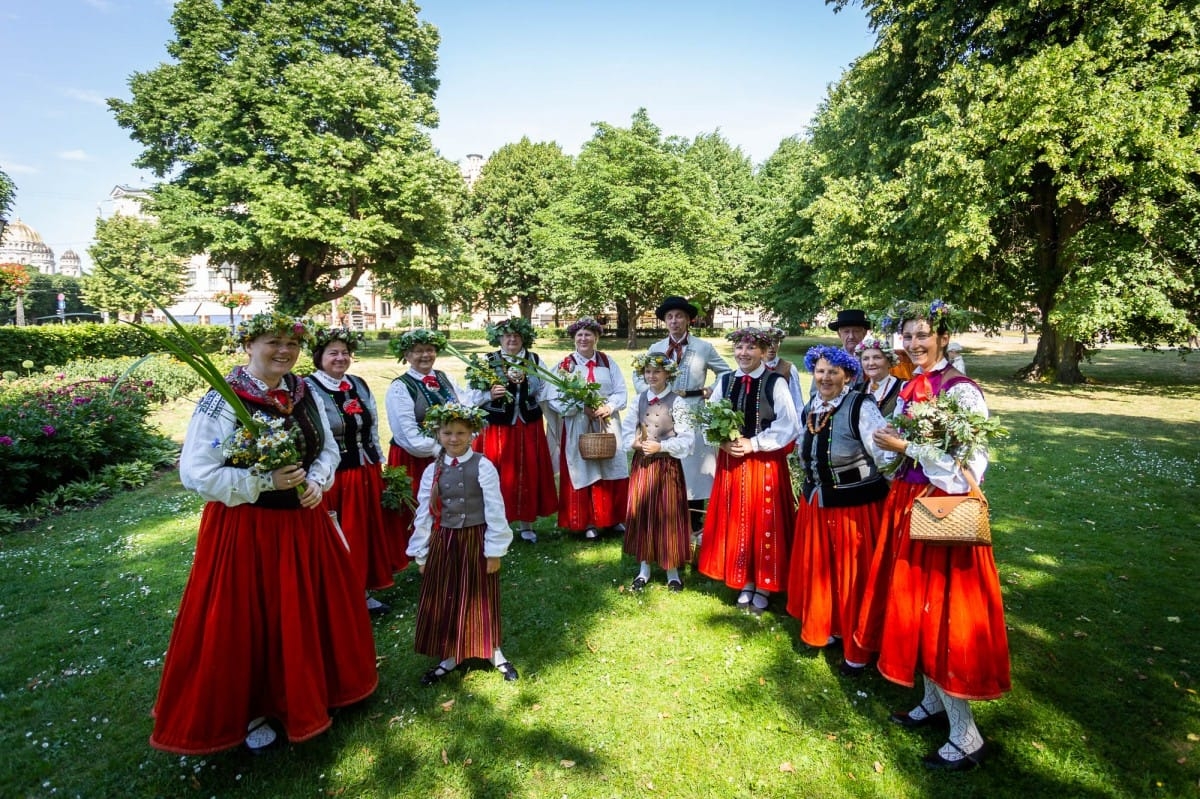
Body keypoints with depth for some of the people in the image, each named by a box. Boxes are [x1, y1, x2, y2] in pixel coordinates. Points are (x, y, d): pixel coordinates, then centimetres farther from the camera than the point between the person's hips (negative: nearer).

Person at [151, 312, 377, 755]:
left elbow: (328, 448, 11)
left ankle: (304, 695, 43)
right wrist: (266, 481, -22)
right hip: (245, 530, -6)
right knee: (248, 624, 9)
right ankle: (247, 712, 35)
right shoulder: (222, 401, -15)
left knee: (308, 613, 18)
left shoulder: (305, 393, 2)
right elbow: (196, 474, -18)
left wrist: (317, 481, -7)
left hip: (304, 523, 6)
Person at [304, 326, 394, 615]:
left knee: (367, 533, 16)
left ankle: (362, 593, 32)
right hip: (332, 478, -7)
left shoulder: (359, 385, 9)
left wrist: (379, 465, 14)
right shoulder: (308, 389, -12)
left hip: (366, 474, 7)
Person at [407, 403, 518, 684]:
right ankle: (450, 657, 33)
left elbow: (495, 510, -11)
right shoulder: (432, 472, 0)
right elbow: (424, 514, 4)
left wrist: (495, 550, -10)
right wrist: (421, 554, 7)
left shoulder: (483, 466, -11)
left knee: (481, 599, 10)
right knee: (444, 601, 13)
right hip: (443, 543, 3)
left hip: (475, 540, -3)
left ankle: (495, 653, 32)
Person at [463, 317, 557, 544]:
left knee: (529, 475, 10)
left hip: (529, 428, 3)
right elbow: (470, 395, -7)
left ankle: (527, 524, 25)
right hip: (497, 429, -3)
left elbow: (545, 392, 5)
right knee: (499, 478, 3)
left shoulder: (535, 360, 6)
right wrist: (490, 395, -24)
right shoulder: (487, 361, -3)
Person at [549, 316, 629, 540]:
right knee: (584, 473, 3)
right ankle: (588, 522, 15)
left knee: (613, 472, 7)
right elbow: (554, 398, -10)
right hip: (578, 427, -2)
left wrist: (607, 407, -18)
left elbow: (622, 392, 1)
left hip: (608, 424, 2)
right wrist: (583, 408, -20)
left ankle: (614, 518, 22)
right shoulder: (565, 364, -2)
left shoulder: (607, 361, 5)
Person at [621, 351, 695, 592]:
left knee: (668, 515, 4)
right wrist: (635, 443, -13)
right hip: (641, 463, 4)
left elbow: (687, 438, -12)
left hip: (667, 465, -4)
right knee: (640, 514, 10)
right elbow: (627, 429, 6)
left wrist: (661, 446, -21)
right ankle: (644, 569, 25)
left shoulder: (676, 402, -8)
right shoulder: (639, 399, 5)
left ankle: (672, 572, 20)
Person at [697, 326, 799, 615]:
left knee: (765, 525, 4)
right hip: (730, 461, 4)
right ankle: (745, 584, 26)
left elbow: (788, 426, -12)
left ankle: (763, 587, 20)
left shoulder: (776, 383, -7)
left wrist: (752, 444, -17)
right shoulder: (724, 381, 6)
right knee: (735, 523, 10)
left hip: (766, 463, -4)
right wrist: (723, 442, -10)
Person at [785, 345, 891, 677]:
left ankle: (856, 652, 26)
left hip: (855, 506, -6)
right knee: (818, 570, 19)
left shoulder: (861, 406, -18)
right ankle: (827, 628, 42)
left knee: (853, 577, 7)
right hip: (816, 503, 7)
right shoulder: (809, 410, 4)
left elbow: (885, 451, -28)